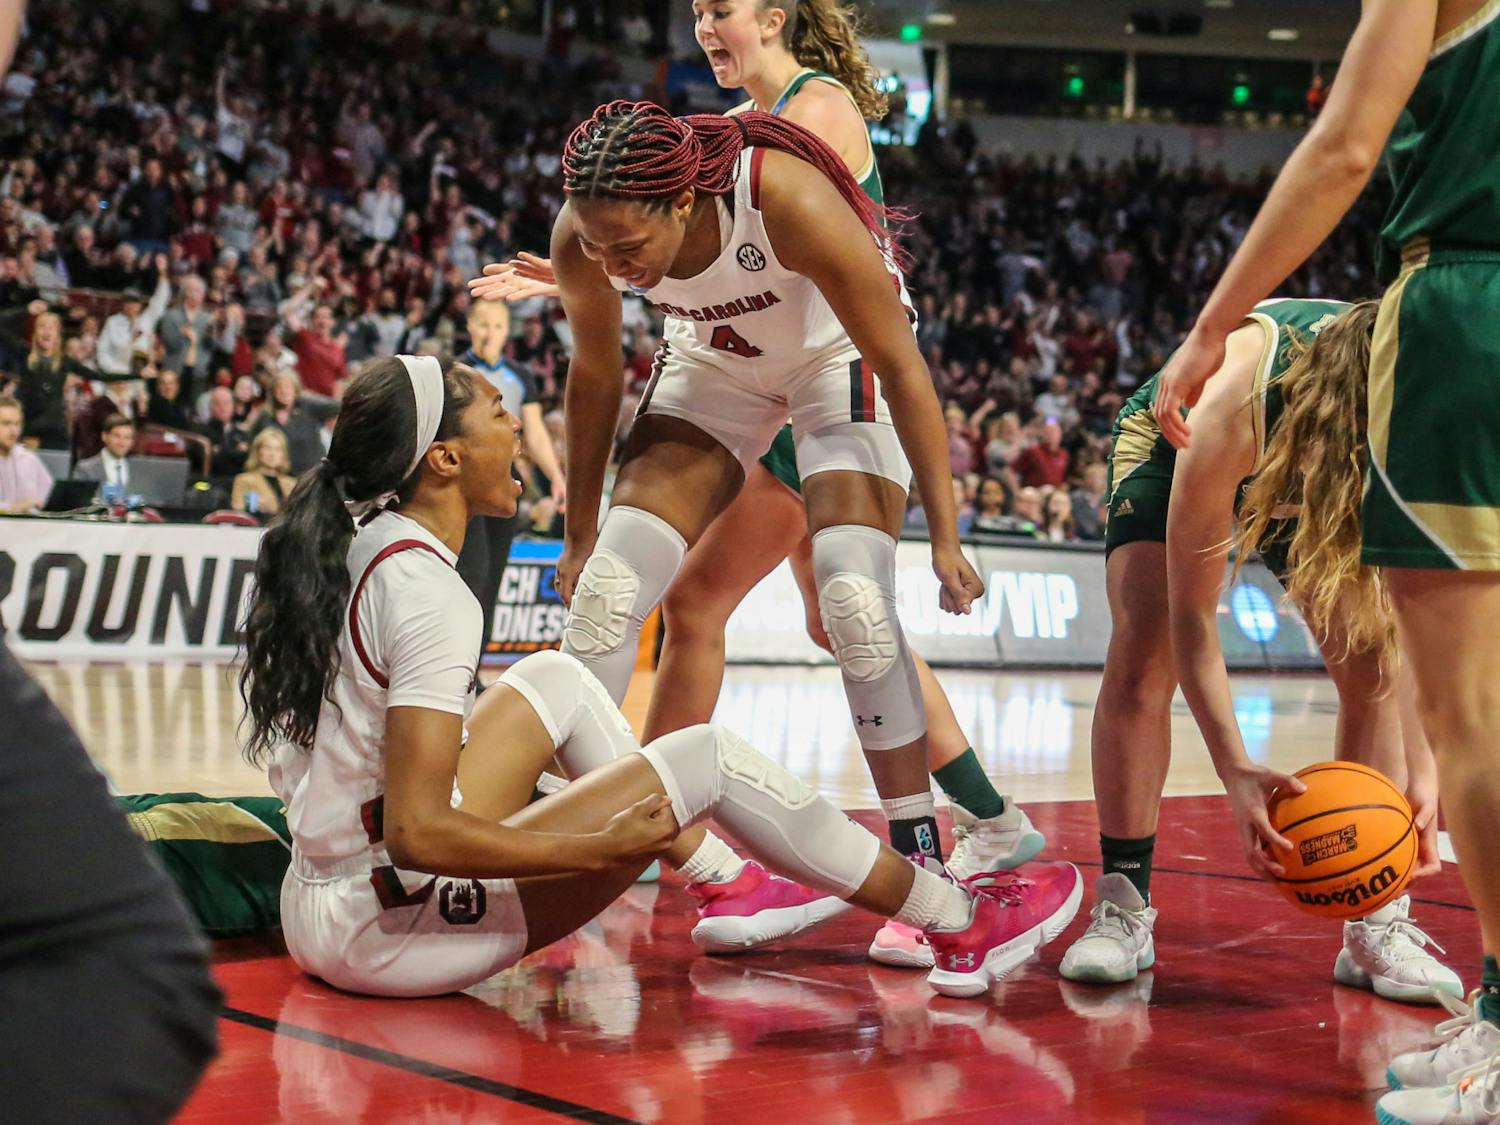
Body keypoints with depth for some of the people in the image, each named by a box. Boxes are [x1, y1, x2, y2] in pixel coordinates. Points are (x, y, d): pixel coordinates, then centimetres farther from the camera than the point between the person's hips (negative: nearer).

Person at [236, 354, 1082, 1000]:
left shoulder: (348, 550, 6)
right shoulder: (425, 589, -21)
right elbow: (417, 833, -27)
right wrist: (600, 850, -18)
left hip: (324, 892, 9)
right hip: (386, 924, -9)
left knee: (556, 681, 18)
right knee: (706, 758, -6)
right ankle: (960, 924, 6)